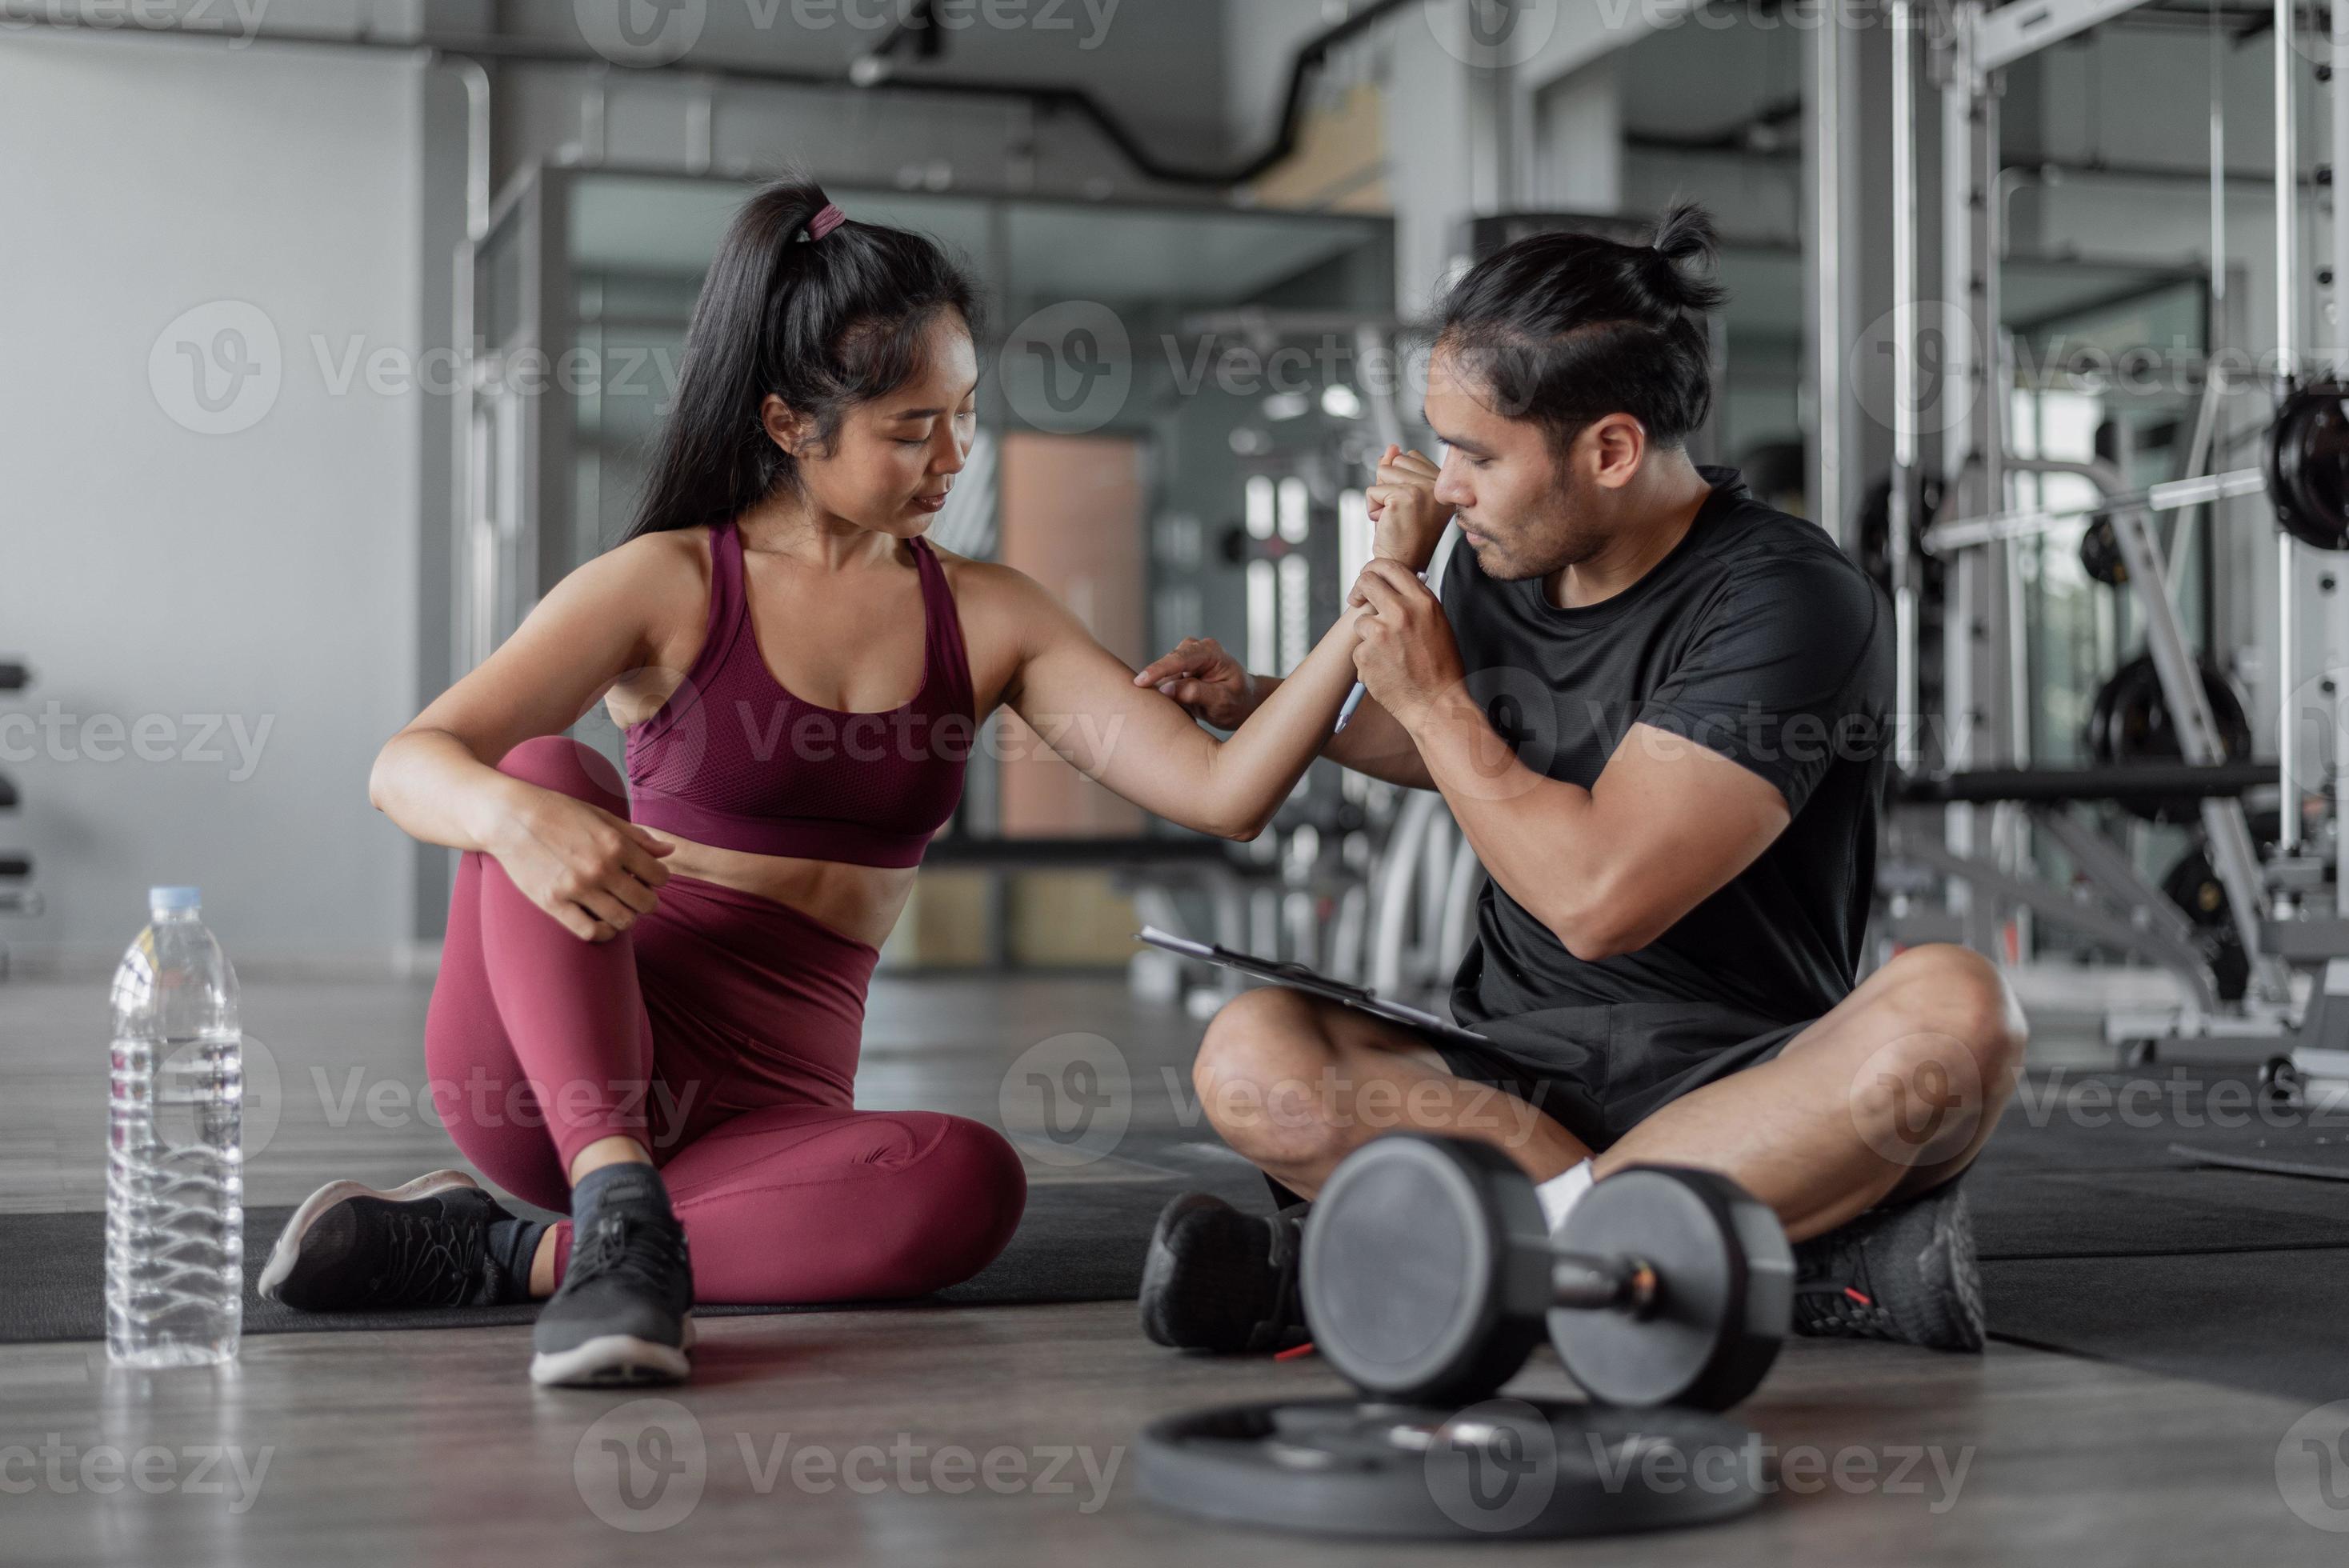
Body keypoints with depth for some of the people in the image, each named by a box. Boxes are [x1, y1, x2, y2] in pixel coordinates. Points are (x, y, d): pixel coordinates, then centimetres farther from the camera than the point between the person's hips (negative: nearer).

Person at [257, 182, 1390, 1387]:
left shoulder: (986, 620, 9)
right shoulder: (672, 586, 0)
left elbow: (1222, 793, 0)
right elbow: (406, 767, -10)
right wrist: (516, 815, -34)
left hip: (768, 1109, 2)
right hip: (549, 1068, -2)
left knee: (969, 1183, -30)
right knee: (548, 770, -27)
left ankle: (503, 1256, -22)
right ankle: (620, 1211, -36)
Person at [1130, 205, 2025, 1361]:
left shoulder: (1787, 603, -15)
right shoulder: (1495, 564, 6)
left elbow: (1600, 897, -24)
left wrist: (1433, 699, -11)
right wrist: (1255, 701, 21)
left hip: (1741, 1084, -4)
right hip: (1509, 1070, 4)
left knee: (1952, 1014, -36)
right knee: (1253, 1062, -25)